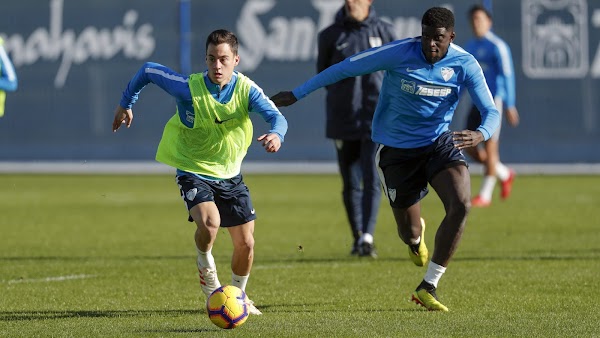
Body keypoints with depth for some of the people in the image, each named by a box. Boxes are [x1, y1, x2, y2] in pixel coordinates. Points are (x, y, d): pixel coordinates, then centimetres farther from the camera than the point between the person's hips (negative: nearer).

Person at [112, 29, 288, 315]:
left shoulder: (246, 89, -14)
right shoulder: (189, 88, -21)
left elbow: (276, 116, -25)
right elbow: (148, 70, -8)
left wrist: (276, 134, -49)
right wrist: (126, 104, 3)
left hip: (230, 174, 3)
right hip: (193, 171, -3)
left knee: (245, 244, 5)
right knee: (209, 222, -30)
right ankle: (208, 277, 0)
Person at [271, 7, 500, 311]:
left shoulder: (464, 64, -11)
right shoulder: (399, 53, -17)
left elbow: (491, 111, -12)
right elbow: (346, 68, -10)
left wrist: (481, 134, -38)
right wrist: (296, 94, -6)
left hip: (439, 143, 1)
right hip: (397, 149, -1)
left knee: (461, 204, -25)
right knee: (409, 233, 3)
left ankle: (428, 288, -10)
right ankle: (416, 238, 49)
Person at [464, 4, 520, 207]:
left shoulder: (497, 46, -8)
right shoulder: (470, 47, 14)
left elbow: (507, 75, -12)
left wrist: (510, 105, -17)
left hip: (493, 100, -8)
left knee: (489, 146, -8)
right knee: (470, 147, 2)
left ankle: (485, 195, -2)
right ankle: (505, 175, 23)